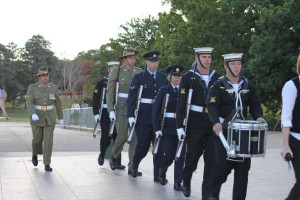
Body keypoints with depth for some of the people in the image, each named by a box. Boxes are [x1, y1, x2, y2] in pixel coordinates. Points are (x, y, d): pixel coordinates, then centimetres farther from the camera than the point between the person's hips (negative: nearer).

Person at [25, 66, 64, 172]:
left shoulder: (53, 88, 2)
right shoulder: (32, 88, -5)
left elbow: (58, 103, 10)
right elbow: (29, 103, -14)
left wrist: (61, 118, 11)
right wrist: (33, 114, -32)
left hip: (49, 117, 1)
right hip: (37, 117, -1)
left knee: (48, 140, -8)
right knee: (37, 139, 7)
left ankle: (47, 164, -3)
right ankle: (35, 154, 40)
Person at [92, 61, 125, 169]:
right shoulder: (102, 82, 2)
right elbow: (95, 99, 0)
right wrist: (96, 113, -7)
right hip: (105, 114, -2)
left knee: (117, 137, 0)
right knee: (106, 136, -2)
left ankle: (117, 162, 5)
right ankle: (102, 154, 26)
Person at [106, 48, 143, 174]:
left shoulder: (139, 72, 7)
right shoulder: (117, 72, 0)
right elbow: (110, 92, -1)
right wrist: (111, 110, -8)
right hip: (122, 108, -3)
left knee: (135, 138, -1)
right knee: (122, 136, -6)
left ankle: (132, 167, 7)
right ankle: (113, 156, 24)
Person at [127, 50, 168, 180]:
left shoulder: (163, 77, 10)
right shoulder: (138, 77, 0)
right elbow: (131, 97, -5)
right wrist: (130, 115, -13)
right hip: (143, 117, -3)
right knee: (143, 145, 1)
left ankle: (158, 174, 9)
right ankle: (134, 166, 27)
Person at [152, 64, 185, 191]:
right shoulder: (163, 91, 0)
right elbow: (155, 110, -3)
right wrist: (157, 128, -10)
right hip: (167, 127, -2)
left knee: (181, 155, -2)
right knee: (169, 154, -2)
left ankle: (178, 182, 6)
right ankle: (162, 173, 28)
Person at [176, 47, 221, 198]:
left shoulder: (217, 77, 6)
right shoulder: (188, 77, -4)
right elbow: (181, 104, -6)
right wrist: (179, 126, -11)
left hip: (213, 123, 3)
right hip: (195, 123, -2)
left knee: (212, 158, -2)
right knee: (193, 156, 7)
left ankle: (208, 194, 6)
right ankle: (186, 182, 36)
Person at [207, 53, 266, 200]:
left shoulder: (248, 85, 10)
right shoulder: (218, 86, -4)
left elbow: (255, 105, 12)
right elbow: (212, 106, -14)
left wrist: (259, 117, -9)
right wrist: (216, 122, -31)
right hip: (224, 131, -4)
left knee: (243, 166, 2)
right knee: (224, 165, -5)